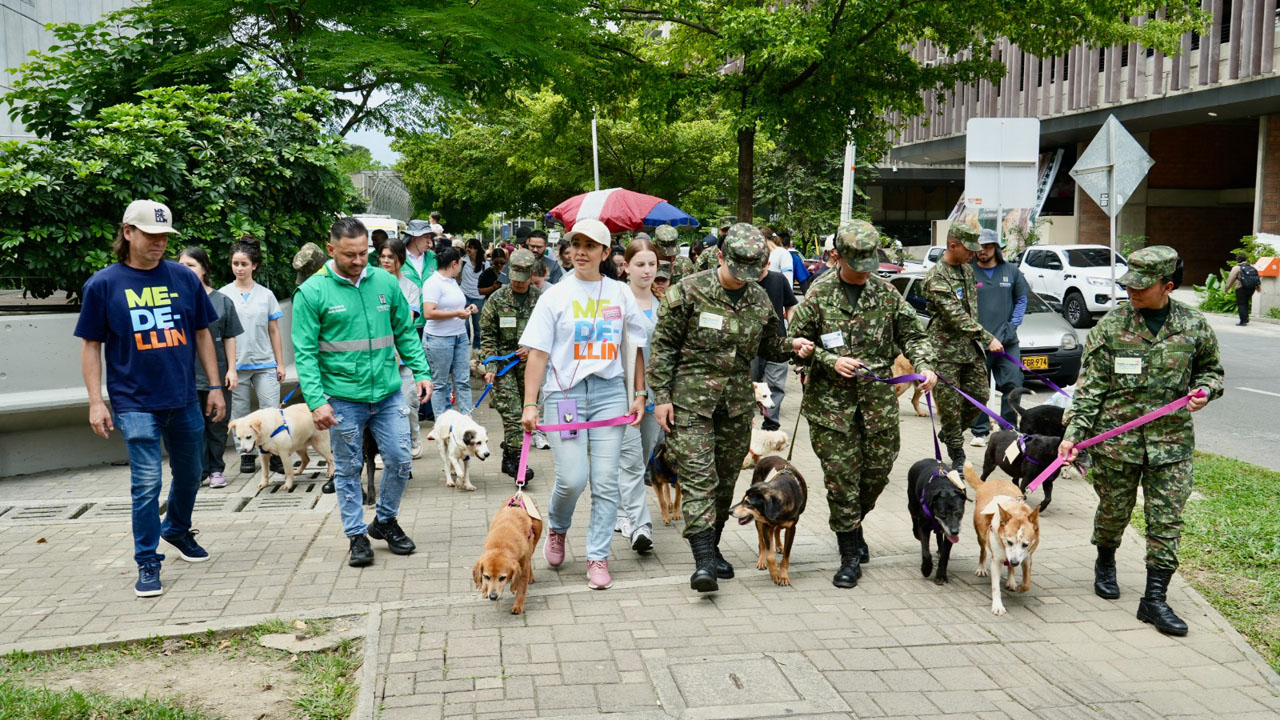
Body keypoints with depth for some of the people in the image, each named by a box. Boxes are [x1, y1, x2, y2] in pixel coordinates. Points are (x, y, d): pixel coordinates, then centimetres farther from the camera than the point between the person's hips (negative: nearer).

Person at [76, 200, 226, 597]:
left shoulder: (184, 278, 3)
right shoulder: (103, 284, -3)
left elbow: (202, 334, 10)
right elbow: (91, 345, 1)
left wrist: (215, 386, 7)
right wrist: (96, 401, -6)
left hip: (184, 400, 4)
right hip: (135, 403, -3)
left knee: (189, 475, 17)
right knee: (147, 483, -5)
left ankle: (177, 530, 43)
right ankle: (147, 563, 7)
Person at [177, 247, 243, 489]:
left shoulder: (222, 301, 2)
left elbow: (229, 338, 4)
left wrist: (232, 369, 0)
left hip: (217, 373, 1)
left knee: (217, 424, 9)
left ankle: (216, 469, 20)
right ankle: (199, 470, 12)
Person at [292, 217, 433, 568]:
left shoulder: (385, 282, 3)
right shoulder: (312, 292, -7)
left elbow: (406, 332, 11)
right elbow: (305, 352, -9)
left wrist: (421, 371, 1)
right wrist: (316, 400, -16)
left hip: (388, 393, 3)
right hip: (343, 398, -3)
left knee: (400, 461, 6)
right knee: (348, 470, 9)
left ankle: (385, 521, 29)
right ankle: (357, 536, 22)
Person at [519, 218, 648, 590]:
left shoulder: (620, 294, 8)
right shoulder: (555, 295, 2)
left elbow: (637, 346, 15)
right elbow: (537, 352, -2)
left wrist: (640, 395, 8)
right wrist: (529, 404, -9)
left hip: (609, 392, 2)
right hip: (564, 392, -2)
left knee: (605, 481, 0)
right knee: (572, 477, -8)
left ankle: (598, 557, 11)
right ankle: (557, 528, 24)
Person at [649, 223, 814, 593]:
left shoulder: (759, 299, 7)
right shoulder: (689, 291, -8)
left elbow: (767, 346, 18)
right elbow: (663, 345, -5)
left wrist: (792, 346, -3)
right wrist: (661, 396, -8)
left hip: (738, 400, 5)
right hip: (691, 398, -5)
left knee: (726, 479, 10)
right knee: (698, 477, -10)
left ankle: (711, 547, 25)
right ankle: (704, 560, -13)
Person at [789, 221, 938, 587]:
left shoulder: (886, 292, 5)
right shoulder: (819, 295, -2)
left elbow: (912, 334, 12)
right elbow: (796, 342, 1)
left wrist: (924, 365, -6)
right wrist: (830, 361, -13)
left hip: (879, 398, 3)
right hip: (831, 399, -3)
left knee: (878, 470, 7)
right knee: (841, 476, -2)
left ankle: (852, 525, 37)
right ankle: (850, 557, 9)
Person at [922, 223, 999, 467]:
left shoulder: (967, 269, 12)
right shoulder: (936, 277, -15)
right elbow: (956, 316, -22)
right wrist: (988, 338, -23)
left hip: (972, 346, 8)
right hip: (947, 349, -8)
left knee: (979, 397, 8)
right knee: (950, 404, -2)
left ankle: (949, 434, 29)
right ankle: (957, 453, 9)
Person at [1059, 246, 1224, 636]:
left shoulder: (1194, 326, 1)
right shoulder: (1110, 326, -4)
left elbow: (1211, 369, 17)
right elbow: (1090, 387, -4)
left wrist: (1205, 389, -6)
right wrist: (1074, 432, -12)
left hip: (1172, 441, 1)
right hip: (1116, 438, -1)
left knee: (1167, 520, 0)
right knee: (1113, 511, 13)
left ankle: (1155, 598, 9)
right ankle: (1105, 563, 43)